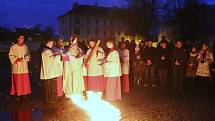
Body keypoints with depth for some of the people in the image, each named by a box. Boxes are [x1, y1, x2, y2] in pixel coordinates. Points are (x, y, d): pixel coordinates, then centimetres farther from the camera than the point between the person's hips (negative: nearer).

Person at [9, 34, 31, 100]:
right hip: (17, 66, -3)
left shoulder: (25, 47, 7)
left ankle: (24, 93, 17)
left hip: (24, 66, 4)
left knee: (25, 80, 5)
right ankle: (17, 94, 10)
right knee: (17, 81, 0)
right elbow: (11, 56, -3)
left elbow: (28, 55, 15)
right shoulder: (13, 47, -5)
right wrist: (17, 59, -18)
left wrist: (27, 57, -7)